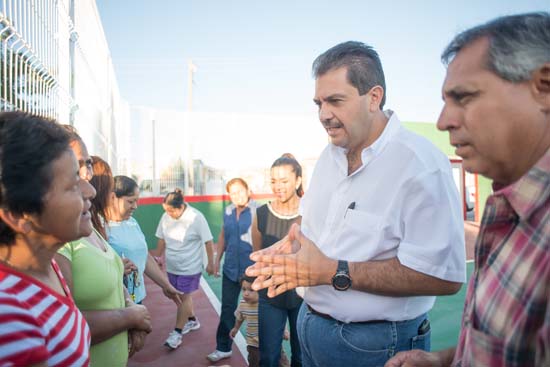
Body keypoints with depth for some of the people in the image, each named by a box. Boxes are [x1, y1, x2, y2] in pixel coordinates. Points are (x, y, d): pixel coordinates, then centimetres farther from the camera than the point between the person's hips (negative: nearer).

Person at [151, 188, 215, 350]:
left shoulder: (196, 218, -20)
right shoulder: (165, 217, -6)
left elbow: (208, 241, -13)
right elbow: (162, 239, 8)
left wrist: (210, 263, -10)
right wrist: (158, 257, 13)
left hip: (190, 267, -5)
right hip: (172, 266, 5)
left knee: (184, 297, 1)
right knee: (182, 295, 18)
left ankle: (177, 333, 13)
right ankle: (192, 320, 39)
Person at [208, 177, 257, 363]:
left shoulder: (257, 210, -13)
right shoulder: (228, 211, 4)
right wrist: (217, 260, 16)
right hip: (230, 268, 5)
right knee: (227, 308, 13)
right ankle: (223, 347, 29)